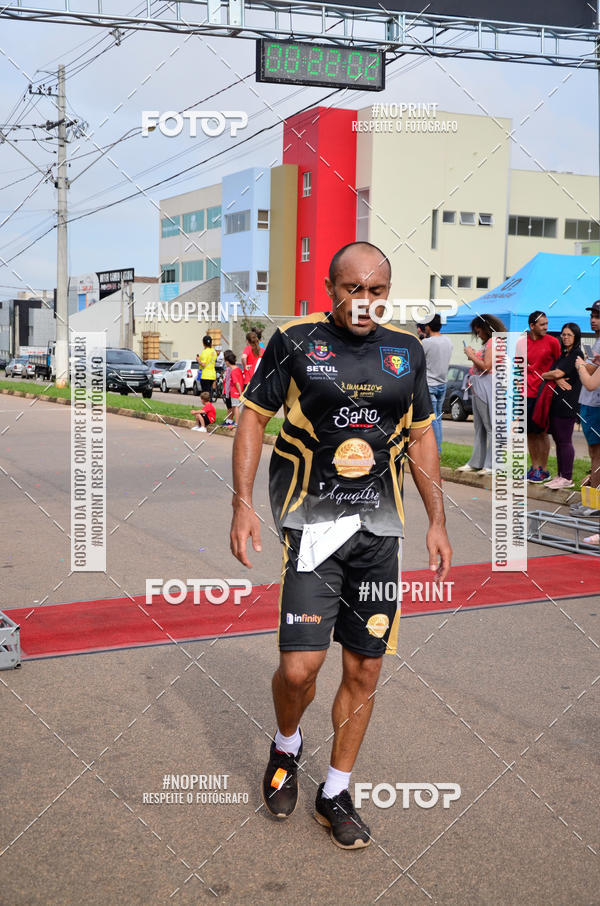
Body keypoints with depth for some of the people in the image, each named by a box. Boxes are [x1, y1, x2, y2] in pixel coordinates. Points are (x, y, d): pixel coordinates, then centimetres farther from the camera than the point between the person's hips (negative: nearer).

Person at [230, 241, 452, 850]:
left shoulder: (406, 350, 8)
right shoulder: (295, 341, -3)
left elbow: (420, 438, 16)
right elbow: (253, 416, 2)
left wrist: (437, 520, 12)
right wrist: (242, 504, -7)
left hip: (379, 528, 4)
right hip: (311, 523, -3)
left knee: (364, 671, 7)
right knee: (299, 669, -9)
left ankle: (336, 794, 26)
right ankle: (285, 747, 26)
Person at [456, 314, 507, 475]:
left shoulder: (493, 342, -10)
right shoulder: (487, 344, 19)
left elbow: (486, 366, -18)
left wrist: (471, 355, -7)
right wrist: (473, 355, 10)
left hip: (487, 388, -10)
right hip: (478, 388, 10)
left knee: (490, 427, -7)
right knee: (479, 427, 12)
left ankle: (492, 465, -6)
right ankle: (476, 463, 17)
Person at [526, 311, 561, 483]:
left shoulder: (552, 341, -2)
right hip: (526, 394, 3)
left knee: (541, 432, -1)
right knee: (530, 432, 7)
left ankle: (543, 469, 7)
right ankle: (534, 466, 18)